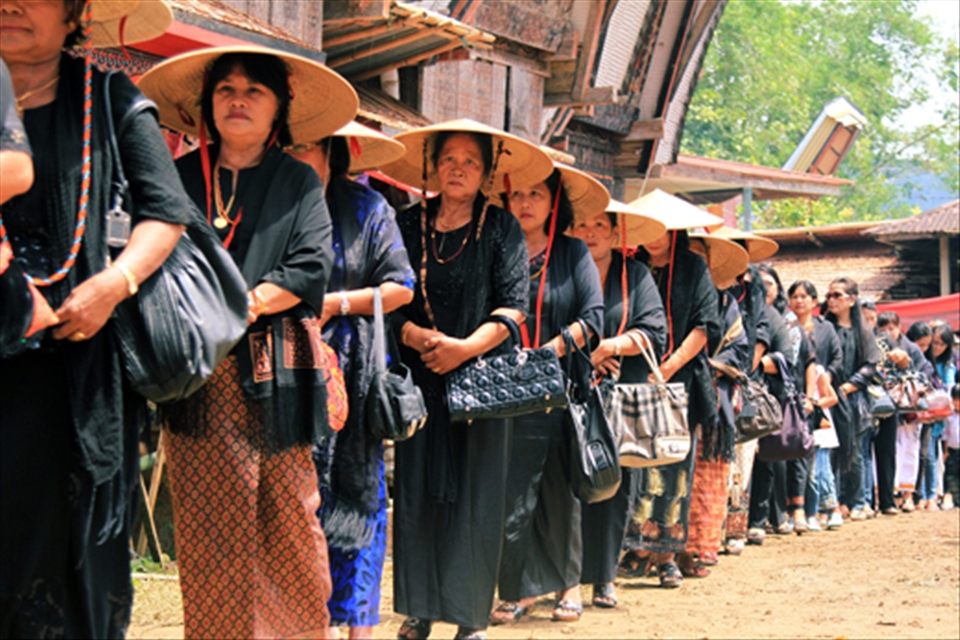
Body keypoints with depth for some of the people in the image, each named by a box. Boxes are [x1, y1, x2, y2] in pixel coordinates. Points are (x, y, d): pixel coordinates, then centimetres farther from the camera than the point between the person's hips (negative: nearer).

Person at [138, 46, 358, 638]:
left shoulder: (299, 181, 12)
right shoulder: (181, 177, 15)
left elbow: (312, 268, 0)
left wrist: (243, 305, -13)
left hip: (274, 370, -1)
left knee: (289, 516, -1)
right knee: (208, 523, -2)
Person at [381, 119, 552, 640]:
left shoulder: (501, 228, 2)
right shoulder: (409, 225, 7)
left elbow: (513, 306, -5)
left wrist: (465, 347, -17)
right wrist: (420, 337, -13)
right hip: (420, 376, 2)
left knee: (475, 493, -1)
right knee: (416, 489, 1)